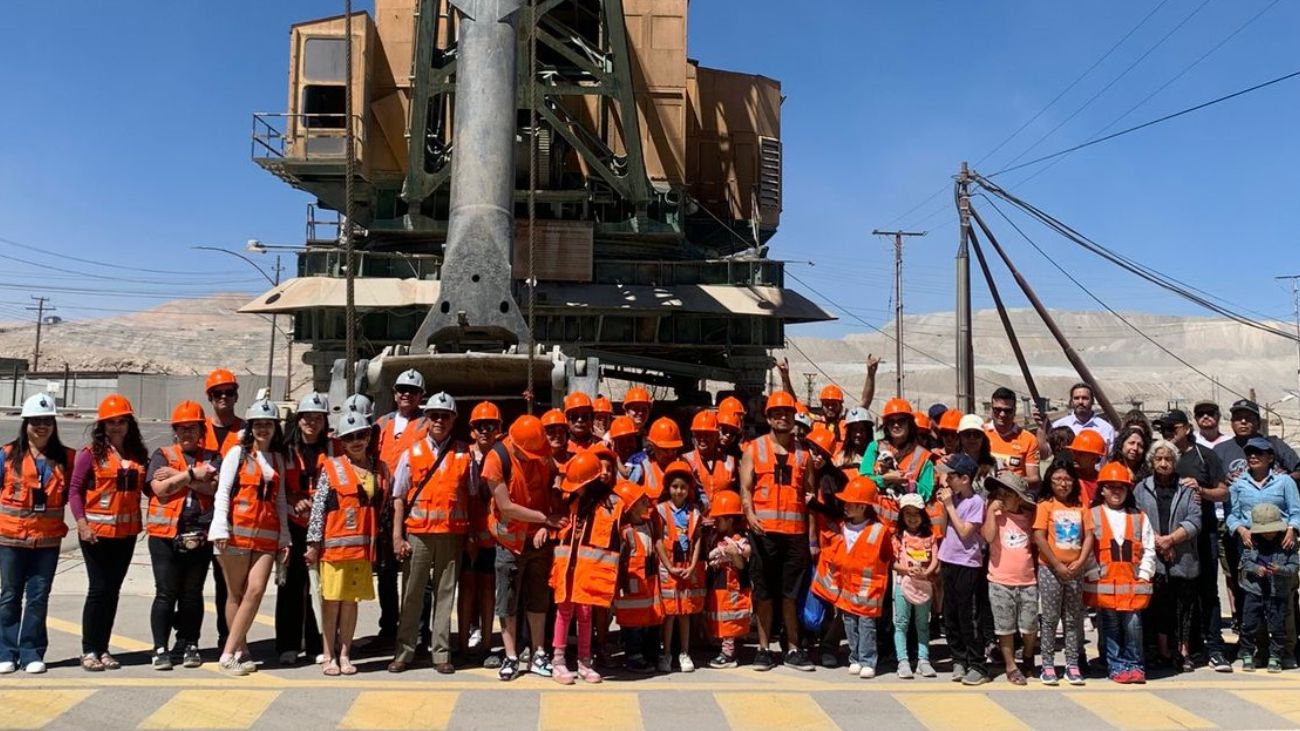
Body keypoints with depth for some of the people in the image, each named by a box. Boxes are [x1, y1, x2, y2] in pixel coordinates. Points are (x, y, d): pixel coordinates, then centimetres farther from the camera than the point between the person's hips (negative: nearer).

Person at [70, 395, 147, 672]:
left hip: (126, 532, 4)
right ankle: (89, 650, 8)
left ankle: (103, 649, 18)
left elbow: (144, 487, 15)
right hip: (96, 531, -4)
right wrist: (81, 522, -17)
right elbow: (74, 490, -7)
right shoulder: (92, 453, -5)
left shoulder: (138, 454, 8)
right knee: (99, 589, -3)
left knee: (113, 590, 9)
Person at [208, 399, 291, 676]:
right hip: (237, 532, -3)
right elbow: (222, 492, -3)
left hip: (267, 536, 3)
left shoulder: (277, 458, 15)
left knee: (256, 591, -8)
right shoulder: (238, 453, 3)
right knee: (236, 594, 4)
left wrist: (284, 537, 11)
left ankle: (229, 652, -2)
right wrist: (221, 529, -13)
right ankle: (240, 651, 13)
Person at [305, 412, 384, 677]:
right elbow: (318, 506, -4)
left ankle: (345, 654, 16)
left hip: (363, 545, 3)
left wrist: (382, 545, 8)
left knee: (351, 600, 8)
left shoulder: (379, 469, 9)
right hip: (334, 544, -3)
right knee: (332, 600, 3)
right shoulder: (331, 467, -1)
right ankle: (329, 655, 12)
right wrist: (313, 542, -8)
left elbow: (383, 508, 11)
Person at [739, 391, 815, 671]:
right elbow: (745, 487, 0)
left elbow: (810, 492, 12)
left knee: (792, 593, 7)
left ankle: (793, 650, 15)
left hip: (796, 530, 2)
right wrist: (749, 513, -18)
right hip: (764, 529, -2)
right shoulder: (754, 448, 6)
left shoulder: (803, 452, 12)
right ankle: (764, 649, 13)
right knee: (764, 592, 4)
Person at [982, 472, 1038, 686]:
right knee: (1005, 627, 5)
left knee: (1030, 627, 8)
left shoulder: (1028, 518, 6)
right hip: (1001, 582, -2)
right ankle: (1011, 666, 18)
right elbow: (989, 536, -21)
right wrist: (991, 510, -18)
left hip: (1028, 581, 2)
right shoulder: (995, 515, -3)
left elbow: (1035, 543, 17)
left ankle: (1028, 657, 35)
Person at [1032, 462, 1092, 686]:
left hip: (1075, 570, 3)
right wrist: (1058, 566, -13)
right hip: (1050, 569, -3)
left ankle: (1073, 665, 16)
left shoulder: (1081, 507, 7)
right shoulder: (1045, 505, -3)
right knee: (1049, 618, 2)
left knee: (1073, 619, 9)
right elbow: (1039, 538, -9)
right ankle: (1048, 666, 7)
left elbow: (1089, 536, 3)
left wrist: (1080, 562, -11)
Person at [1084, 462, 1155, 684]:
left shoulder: (1139, 518, 11)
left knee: (1133, 625, -2)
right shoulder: (1092, 516, 2)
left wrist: (1144, 575, 1)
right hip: (1104, 584, -1)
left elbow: (1148, 550, 10)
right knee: (1110, 628, 4)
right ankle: (1116, 667, 14)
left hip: (1132, 583, 2)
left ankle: (1134, 665, 13)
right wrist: (1094, 574, -9)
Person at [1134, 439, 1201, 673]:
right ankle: (1163, 653, 11)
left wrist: (1171, 539, -12)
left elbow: (1194, 521, -2)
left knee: (1184, 607, 4)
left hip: (1183, 559, 0)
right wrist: (1157, 541, -12)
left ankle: (1184, 653, 15)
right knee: (1159, 607, 2)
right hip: (1153, 558, 0)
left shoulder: (1187, 488, 8)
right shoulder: (1141, 489, 8)